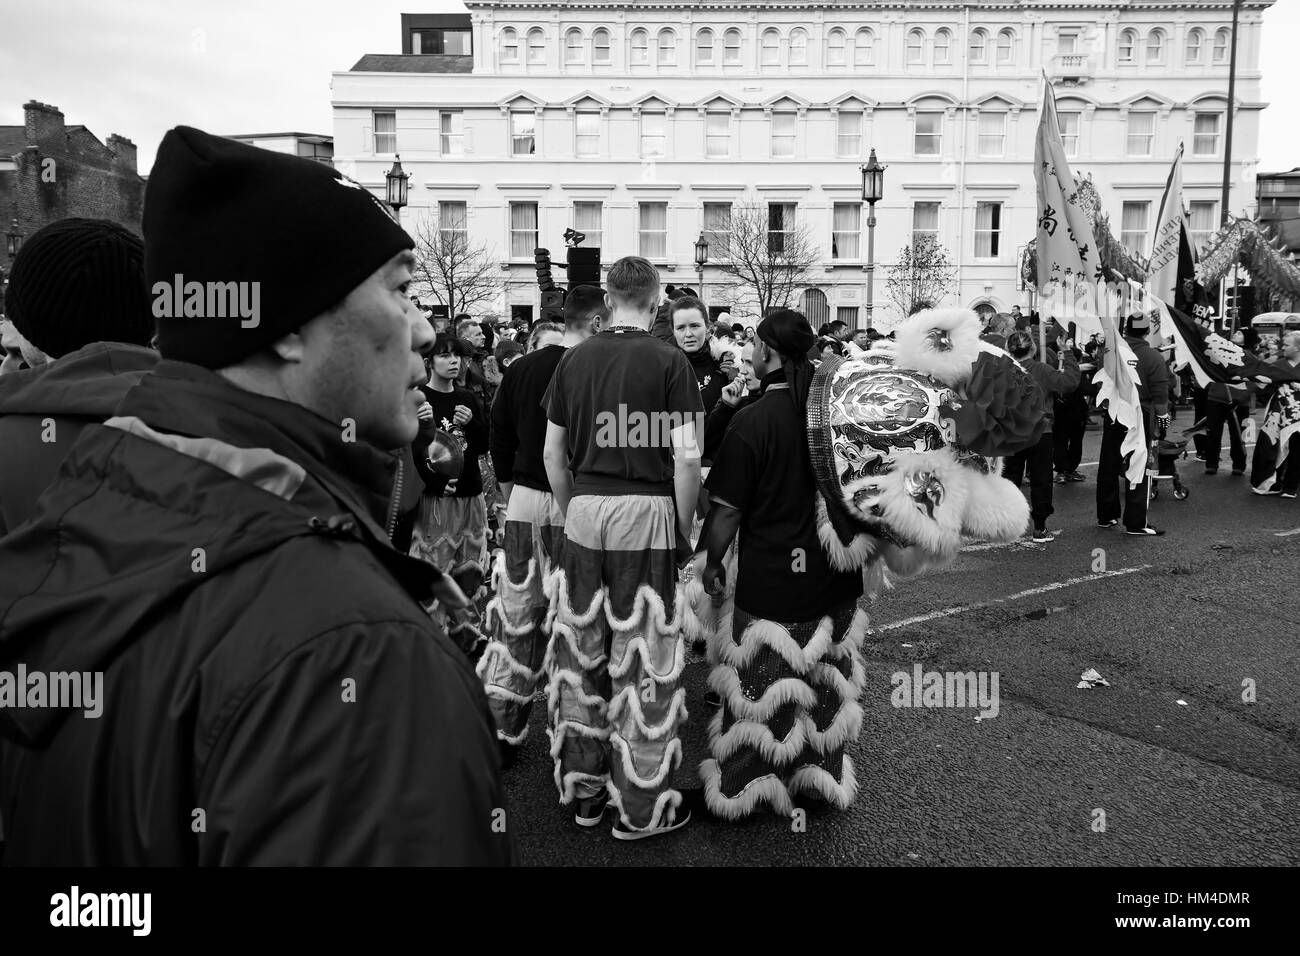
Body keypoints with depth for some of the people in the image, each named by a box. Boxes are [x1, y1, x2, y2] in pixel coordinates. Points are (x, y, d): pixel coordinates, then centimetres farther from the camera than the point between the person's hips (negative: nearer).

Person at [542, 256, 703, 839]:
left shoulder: (573, 359, 7)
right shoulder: (669, 361, -5)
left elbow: (553, 453, 9)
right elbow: (686, 456, -10)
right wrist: (685, 529, 1)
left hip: (584, 509, 4)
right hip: (645, 511, -4)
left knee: (581, 650, 13)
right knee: (642, 658, 4)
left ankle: (583, 789, 26)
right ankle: (640, 807, 15)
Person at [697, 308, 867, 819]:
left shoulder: (753, 420, -18)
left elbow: (727, 509, -14)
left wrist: (712, 562, 1)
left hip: (771, 579, -5)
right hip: (835, 575, 5)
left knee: (761, 685, 10)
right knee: (827, 678, 18)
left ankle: (744, 786, 25)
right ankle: (823, 777, 35)